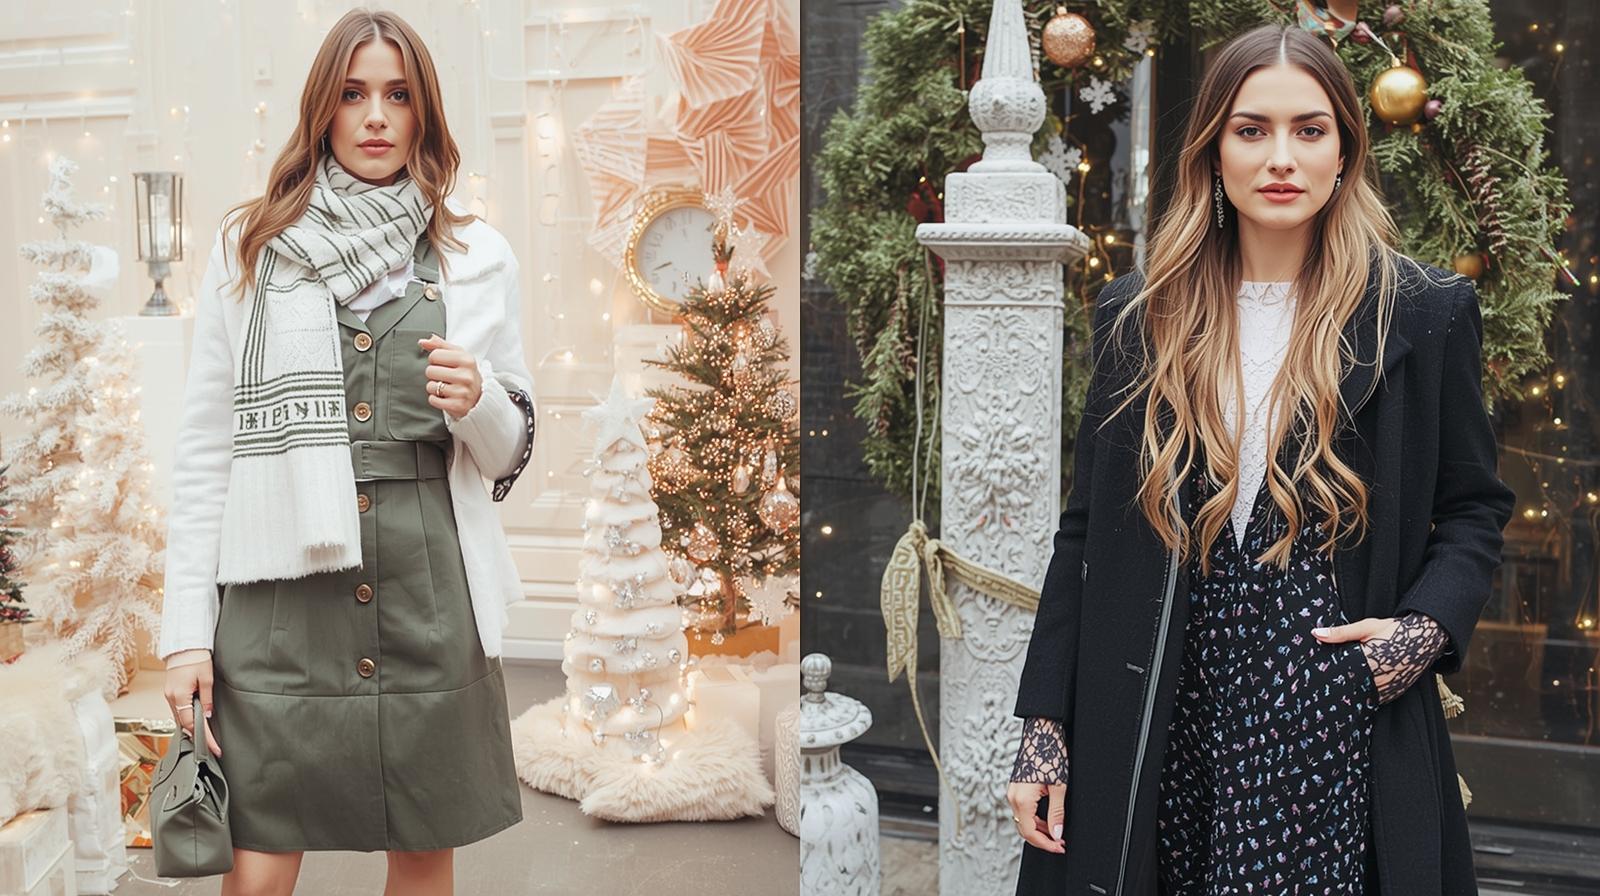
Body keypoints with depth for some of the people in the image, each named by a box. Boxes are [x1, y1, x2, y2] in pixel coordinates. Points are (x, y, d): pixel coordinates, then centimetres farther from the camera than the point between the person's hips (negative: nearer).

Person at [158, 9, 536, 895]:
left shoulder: (477, 256, 7)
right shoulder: (250, 247, 5)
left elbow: (510, 452, 11)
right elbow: (203, 446, 3)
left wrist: (479, 401, -12)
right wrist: (186, 627, -1)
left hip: (429, 585, 1)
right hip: (280, 587, -1)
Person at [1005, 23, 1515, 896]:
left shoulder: (1424, 312, 1)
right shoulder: (1139, 317, 4)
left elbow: (1474, 505, 11)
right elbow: (1087, 531, 5)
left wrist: (1428, 627, -10)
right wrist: (1043, 729, 1)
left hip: (1338, 722, -1)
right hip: (1160, 731, 2)